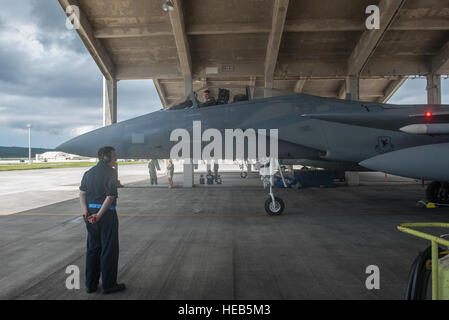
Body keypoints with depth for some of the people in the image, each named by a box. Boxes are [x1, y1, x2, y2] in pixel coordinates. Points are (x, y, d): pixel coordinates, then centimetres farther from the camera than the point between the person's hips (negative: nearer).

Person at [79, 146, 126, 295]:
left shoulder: (89, 172, 11)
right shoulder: (111, 172, -12)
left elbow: (82, 193, 4)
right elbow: (110, 197, -18)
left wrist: (85, 211, -5)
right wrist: (99, 215, -15)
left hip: (90, 213, 7)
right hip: (107, 214, -7)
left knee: (92, 249, 16)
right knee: (109, 250, 4)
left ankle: (91, 284, 24)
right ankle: (108, 285, 14)